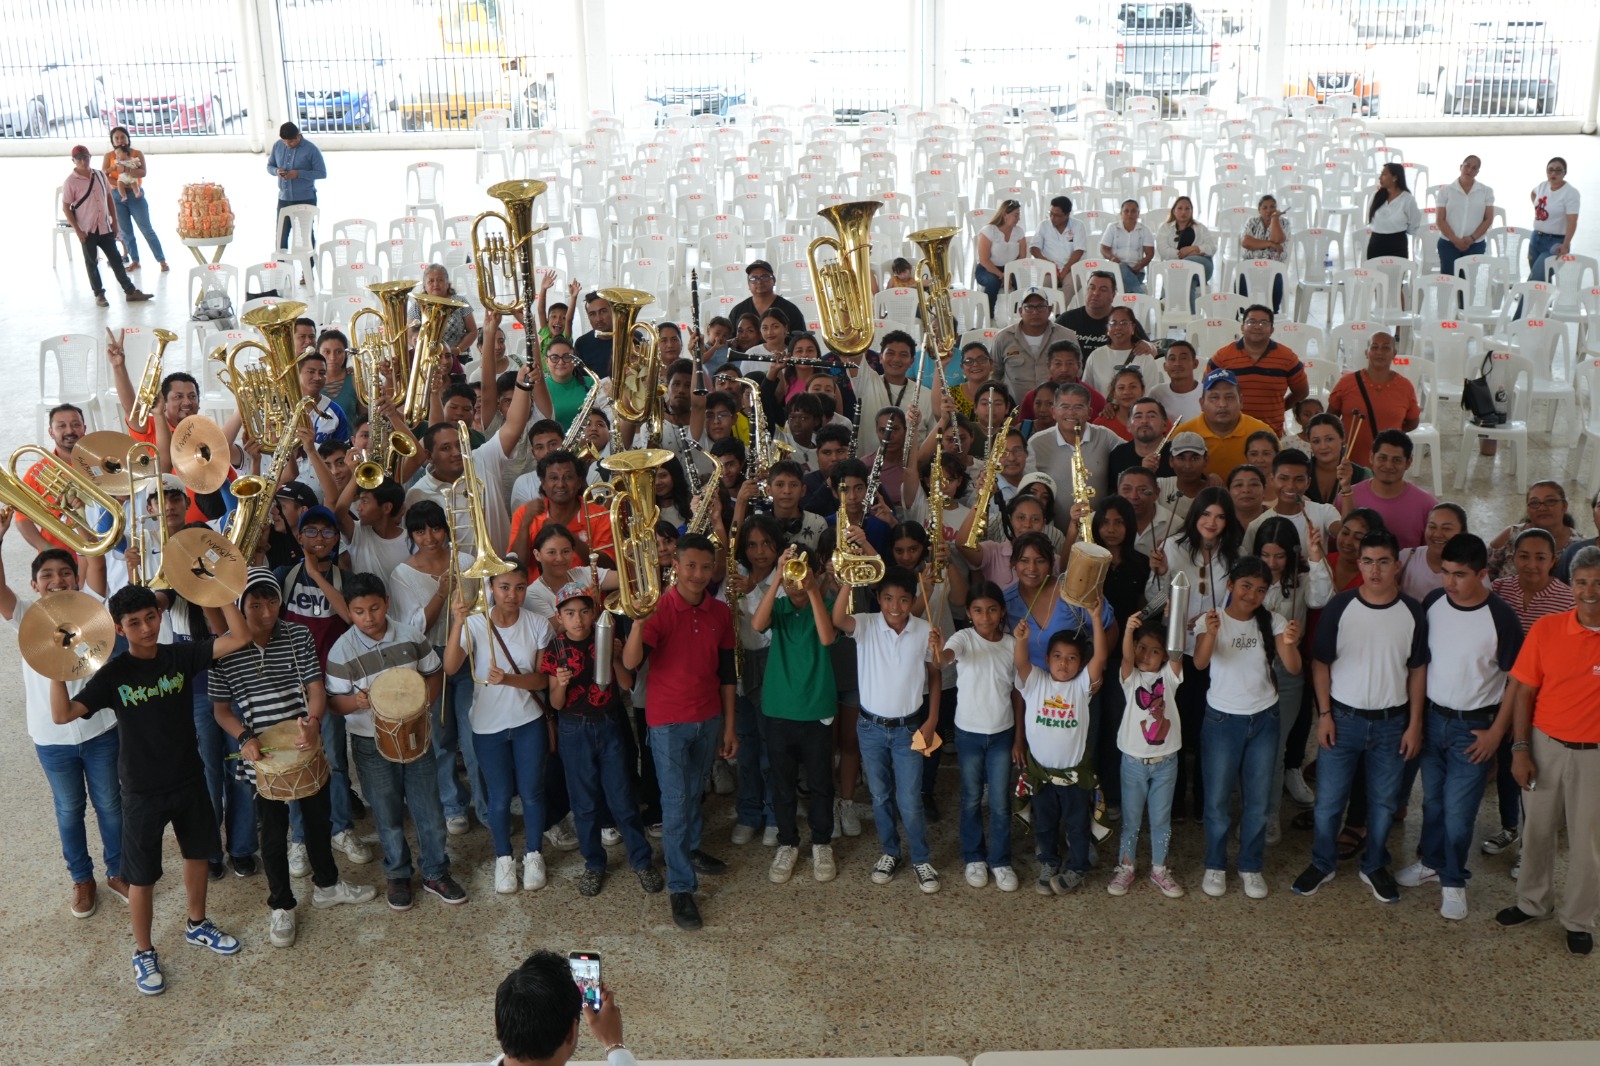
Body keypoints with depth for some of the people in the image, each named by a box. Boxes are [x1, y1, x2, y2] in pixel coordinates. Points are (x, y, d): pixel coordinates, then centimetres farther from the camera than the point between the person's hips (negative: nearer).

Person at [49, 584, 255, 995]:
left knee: (197, 853, 20)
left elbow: (240, 638, -16)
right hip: (142, 792, -3)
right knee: (142, 876, 8)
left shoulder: (180, 656, -8)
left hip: (189, 780, 3)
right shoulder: (114, 673, -14)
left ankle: (197, 925, 43)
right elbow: (63, 715, -22)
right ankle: (144, 952, 27)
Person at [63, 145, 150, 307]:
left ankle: (130, 291, 12)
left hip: (105, 227, 4)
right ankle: (99, 294, 15)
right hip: (87, 230, -4)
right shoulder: (70, 182, -10)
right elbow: (66, 207, -7)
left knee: (116, 259, 7)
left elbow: (109, 198, 11)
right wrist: (77, 230, -12)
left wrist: (115, 222, 7)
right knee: (92, 263, 6)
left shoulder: (100, 175, 4)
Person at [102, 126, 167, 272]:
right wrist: (119, 183, -17)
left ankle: (162, 260, -1)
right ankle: (134, 261, 16)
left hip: (136, 195, -2)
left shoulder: (137, 153, 0)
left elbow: (143, 172, -14)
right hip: (117, 196, 3)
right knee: (126, 231, 7)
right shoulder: (109, 156, 5)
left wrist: (125, 169, -23)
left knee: (146, 229, -3)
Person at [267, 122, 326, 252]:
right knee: (281, 234, 9)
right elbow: (269, 166, 12)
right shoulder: (277, 146, 2)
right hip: (284, 198, 4)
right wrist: (276, 171, -13)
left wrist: (299, 174, -22)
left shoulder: (311, 150, -12)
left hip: (305, 199, -4)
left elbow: (322, 173, -12)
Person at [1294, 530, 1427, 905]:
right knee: (1329, 800, 6)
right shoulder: (1340, 606, -8)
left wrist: (1414, 724, 0)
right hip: (1343, 718, -1)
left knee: (1384, 801, 12)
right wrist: (1324, 714, -6)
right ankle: (1322, 864, 25)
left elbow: (1417, 671, 3)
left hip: (1391, 722, 1)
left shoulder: (1412, 612, -4)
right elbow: (1321, 663, -2)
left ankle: (1374, 866, 31)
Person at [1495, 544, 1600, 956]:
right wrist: (1520, 750, -4)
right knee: (1538, 829, 16)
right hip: (1546, 746, 1)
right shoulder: (1546, 629, -7)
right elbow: (1525, 692, -1)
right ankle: (1533, 901, 35)